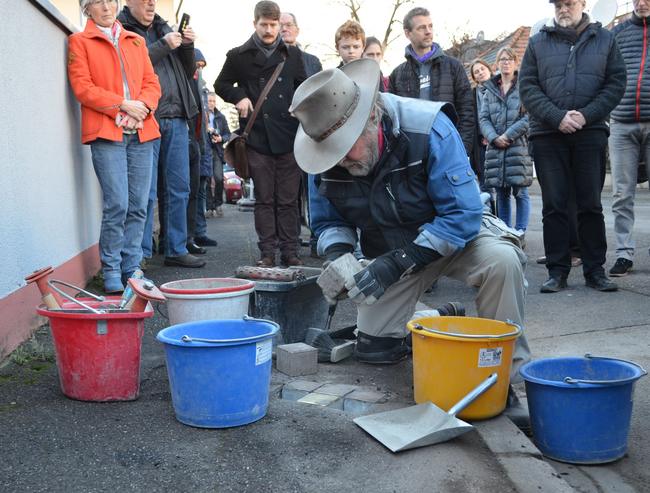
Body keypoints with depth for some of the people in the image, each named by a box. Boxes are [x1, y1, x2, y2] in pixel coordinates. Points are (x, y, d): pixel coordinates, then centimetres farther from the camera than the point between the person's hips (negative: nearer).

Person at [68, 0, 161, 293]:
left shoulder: (136, 41, 22)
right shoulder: (79, 42, 9)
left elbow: (152, 83, 15)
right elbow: (82, 87, -2)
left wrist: (141, 107, -5)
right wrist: (123, 104, -11)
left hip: (141, 132, 4)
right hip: (106, 133, -4)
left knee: (138, 205, 1)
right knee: (117, 204, -12)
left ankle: (132, 268, 12)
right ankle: (111, 272, 0)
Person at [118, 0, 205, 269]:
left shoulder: (164, 28, 20)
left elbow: (189, 72, 22)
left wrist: (187, 47, 5)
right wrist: (164, 46, -11)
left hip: (176, 118, 7)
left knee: (178, 189, 9)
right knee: (145, 192, -6)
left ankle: (176, 250, 18)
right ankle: (141, 254, 2)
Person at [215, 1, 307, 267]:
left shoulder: (293, 54, 12)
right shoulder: (239, 55, 7)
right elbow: (221, 85, 17)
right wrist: (239, 97, -3)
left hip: (288, 137, 1)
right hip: (258, 137, -1)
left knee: (288, 199, 3)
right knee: (264, 198, 4)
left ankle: (290, 251, 9)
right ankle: (267, 252, 9)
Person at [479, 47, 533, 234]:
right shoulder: (490, 90, 15)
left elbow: (528, 117, -6)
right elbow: (483, 118, 8)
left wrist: (508, 135, -13)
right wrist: (494, 138, -8)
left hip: (519, 146, -4)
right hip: (495, 148, 4)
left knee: (520, 192, -5)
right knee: (501, 194, 8)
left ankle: (520, 232, 0)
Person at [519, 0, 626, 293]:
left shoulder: (604, 39, 10)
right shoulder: (538, 43, 9)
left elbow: (616, 83, 4)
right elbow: (527, 87, 1)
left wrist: (586, 115, -11)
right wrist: (557, 117, -12)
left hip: (591, 133, 0)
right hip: (548, 135, 0)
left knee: (591, 205, 4)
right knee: (554, 206, 2)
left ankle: (595, 270, 12)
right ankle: (557, 271, 8)